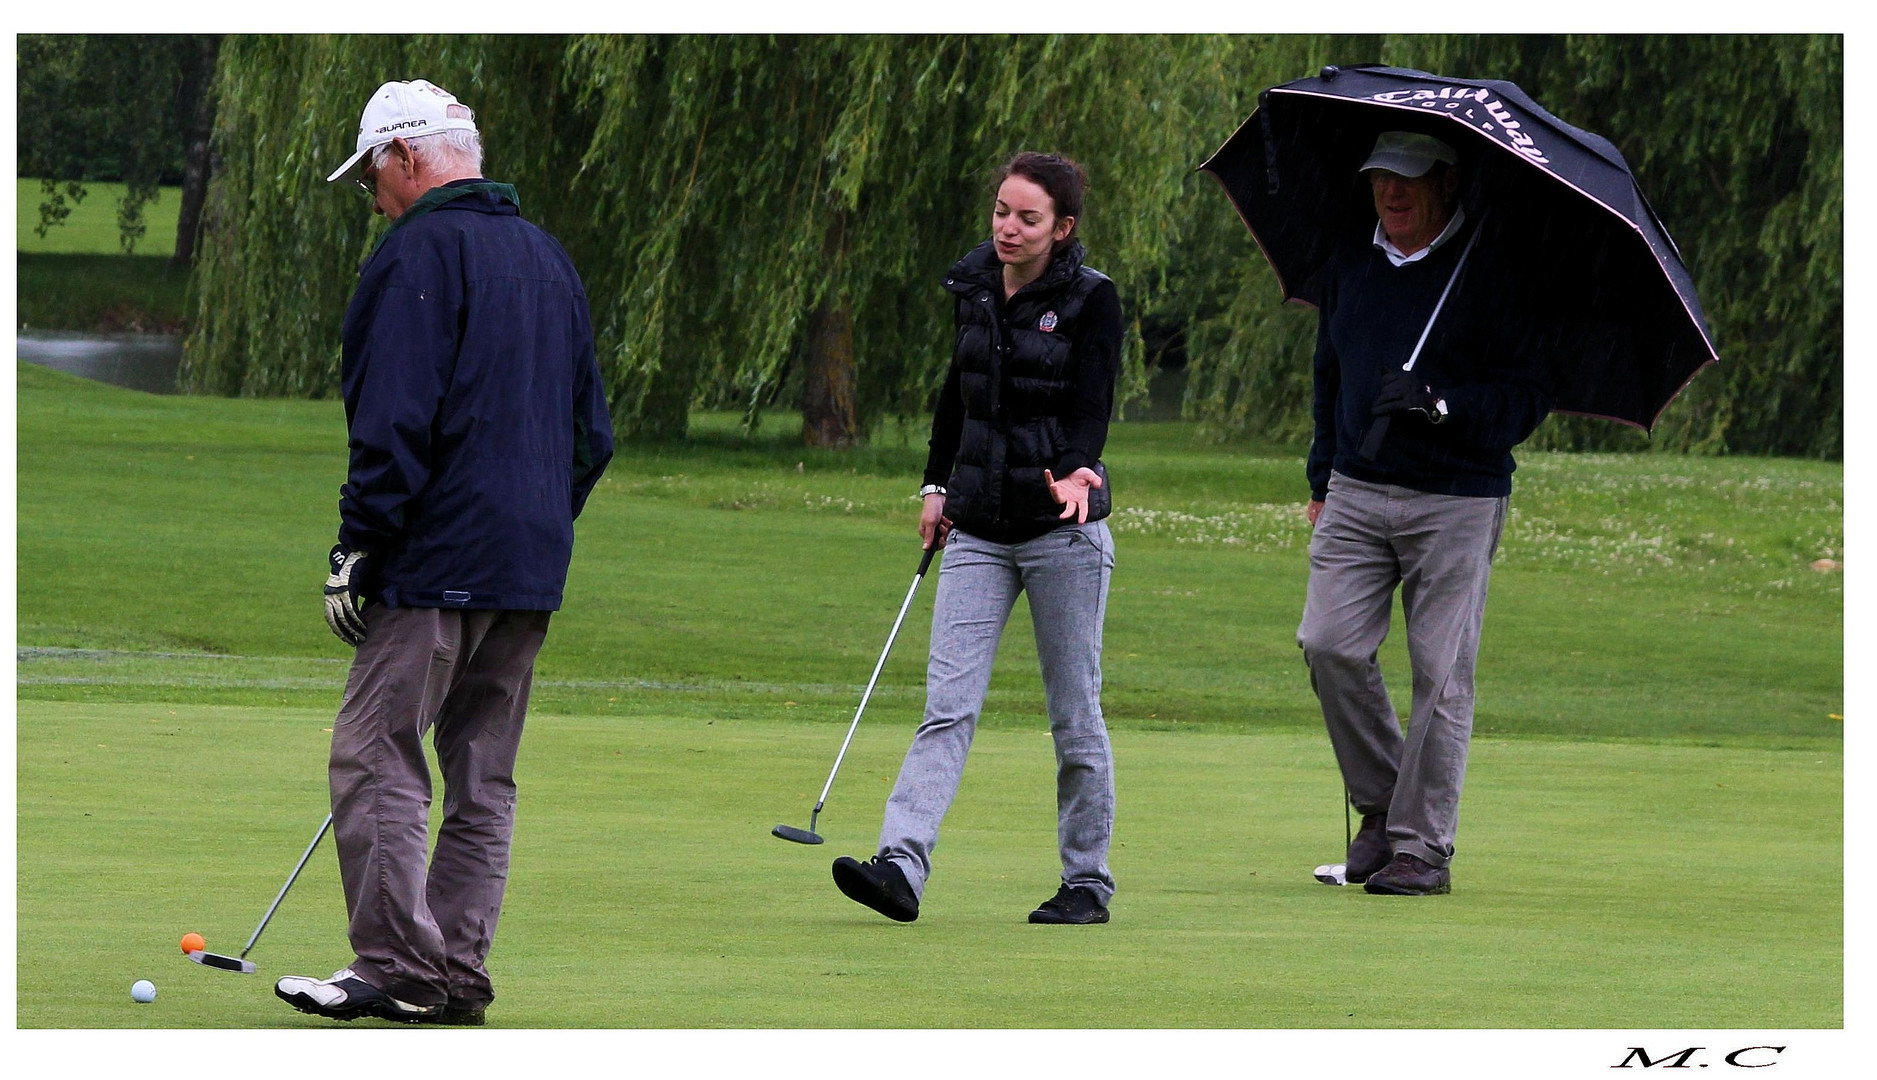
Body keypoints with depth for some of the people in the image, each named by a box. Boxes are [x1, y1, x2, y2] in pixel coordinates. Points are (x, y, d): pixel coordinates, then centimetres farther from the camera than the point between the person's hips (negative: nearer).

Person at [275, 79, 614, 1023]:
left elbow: (395, 423, -17)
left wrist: (356, 550, -13)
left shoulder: (418, 253, -9)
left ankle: (400, 968, -10)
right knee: (482, 774, 10)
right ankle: (459, 973, 9)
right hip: (532, 571, 9)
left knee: (376, 756, -6)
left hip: (440, 560, -8)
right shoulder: (546, 256, 18)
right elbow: (592, 431, 22)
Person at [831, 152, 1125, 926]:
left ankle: (1088, 882, 14)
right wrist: (937, 484, 23)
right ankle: (901, 866, -19)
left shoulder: (1091, 300, -6)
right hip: (978, 529, 4)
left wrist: (1078, 472, -33)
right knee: (948, 703, -8)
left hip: (1063, 528, -4)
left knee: (1074, 713, 3)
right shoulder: (973, 289, 9)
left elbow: (1091, 406, -14)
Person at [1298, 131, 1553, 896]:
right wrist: (1322, 481, 22)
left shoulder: (1492, 271, -5)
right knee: (1329, 645, -9)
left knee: (1441, 674, -4)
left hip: (1456, 502, -5)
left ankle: (1423, 846, 2)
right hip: (1357, 492, 5)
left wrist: (1440, 403, -23)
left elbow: (1529, 395, -9)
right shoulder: (1349, 267, 12)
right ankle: (1379, 804, 10)